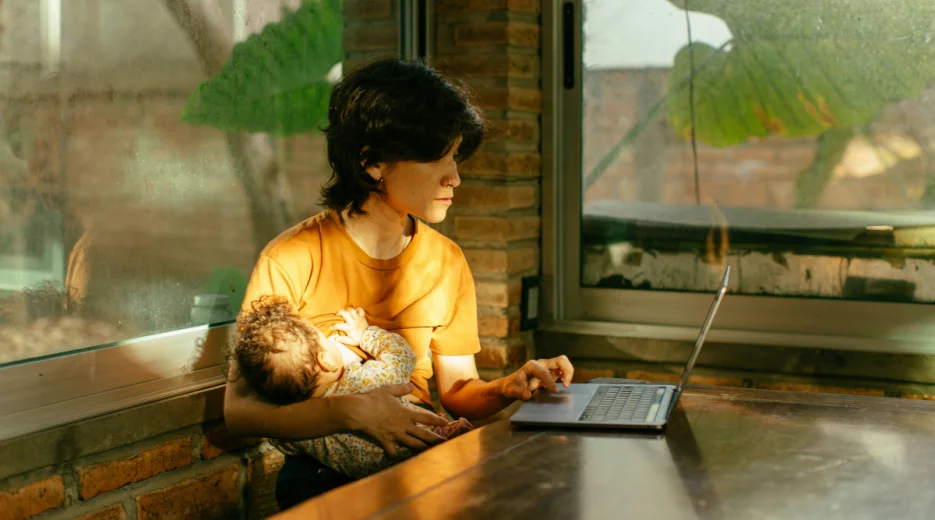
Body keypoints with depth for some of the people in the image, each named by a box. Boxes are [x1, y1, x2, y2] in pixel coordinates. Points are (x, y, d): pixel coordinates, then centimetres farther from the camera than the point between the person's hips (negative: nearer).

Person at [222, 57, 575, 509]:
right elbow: (239, 408, -14)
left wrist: (508, 388, -11)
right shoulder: (291, 261, -12)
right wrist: (350, 411, -29)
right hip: (323, 470, -4)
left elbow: (457, 392, 11)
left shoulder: (447, 262, 5)